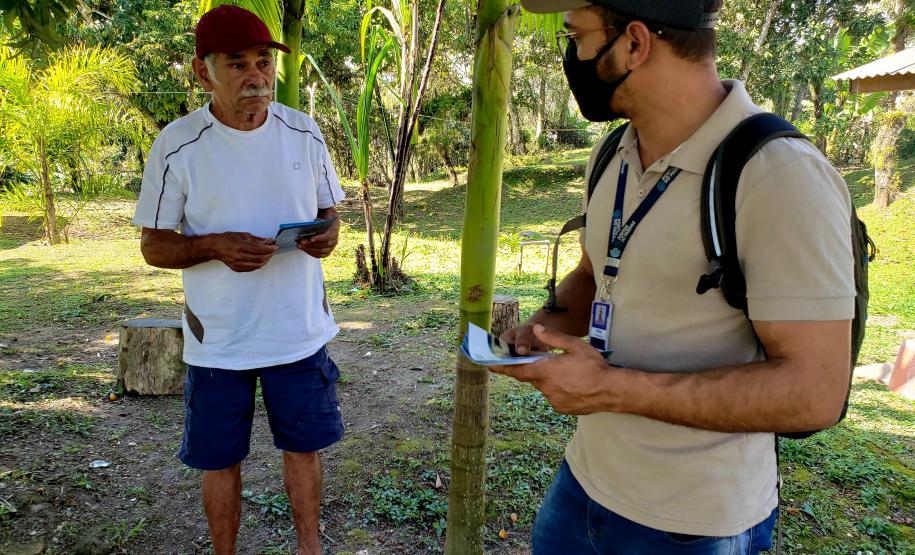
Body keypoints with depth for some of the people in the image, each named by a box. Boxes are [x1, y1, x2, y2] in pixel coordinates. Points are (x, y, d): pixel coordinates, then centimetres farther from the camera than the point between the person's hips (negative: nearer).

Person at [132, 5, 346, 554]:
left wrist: (328, 233, -15)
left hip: (300, 330, 2)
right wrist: (216, 246, -23)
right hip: (219, 339, -2)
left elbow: (328, 209, 9)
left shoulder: (303, 132, -1)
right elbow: (154, 245, -3)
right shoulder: (178, 145, -9)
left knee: (304, 447, 15)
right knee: (221, 460, 12)